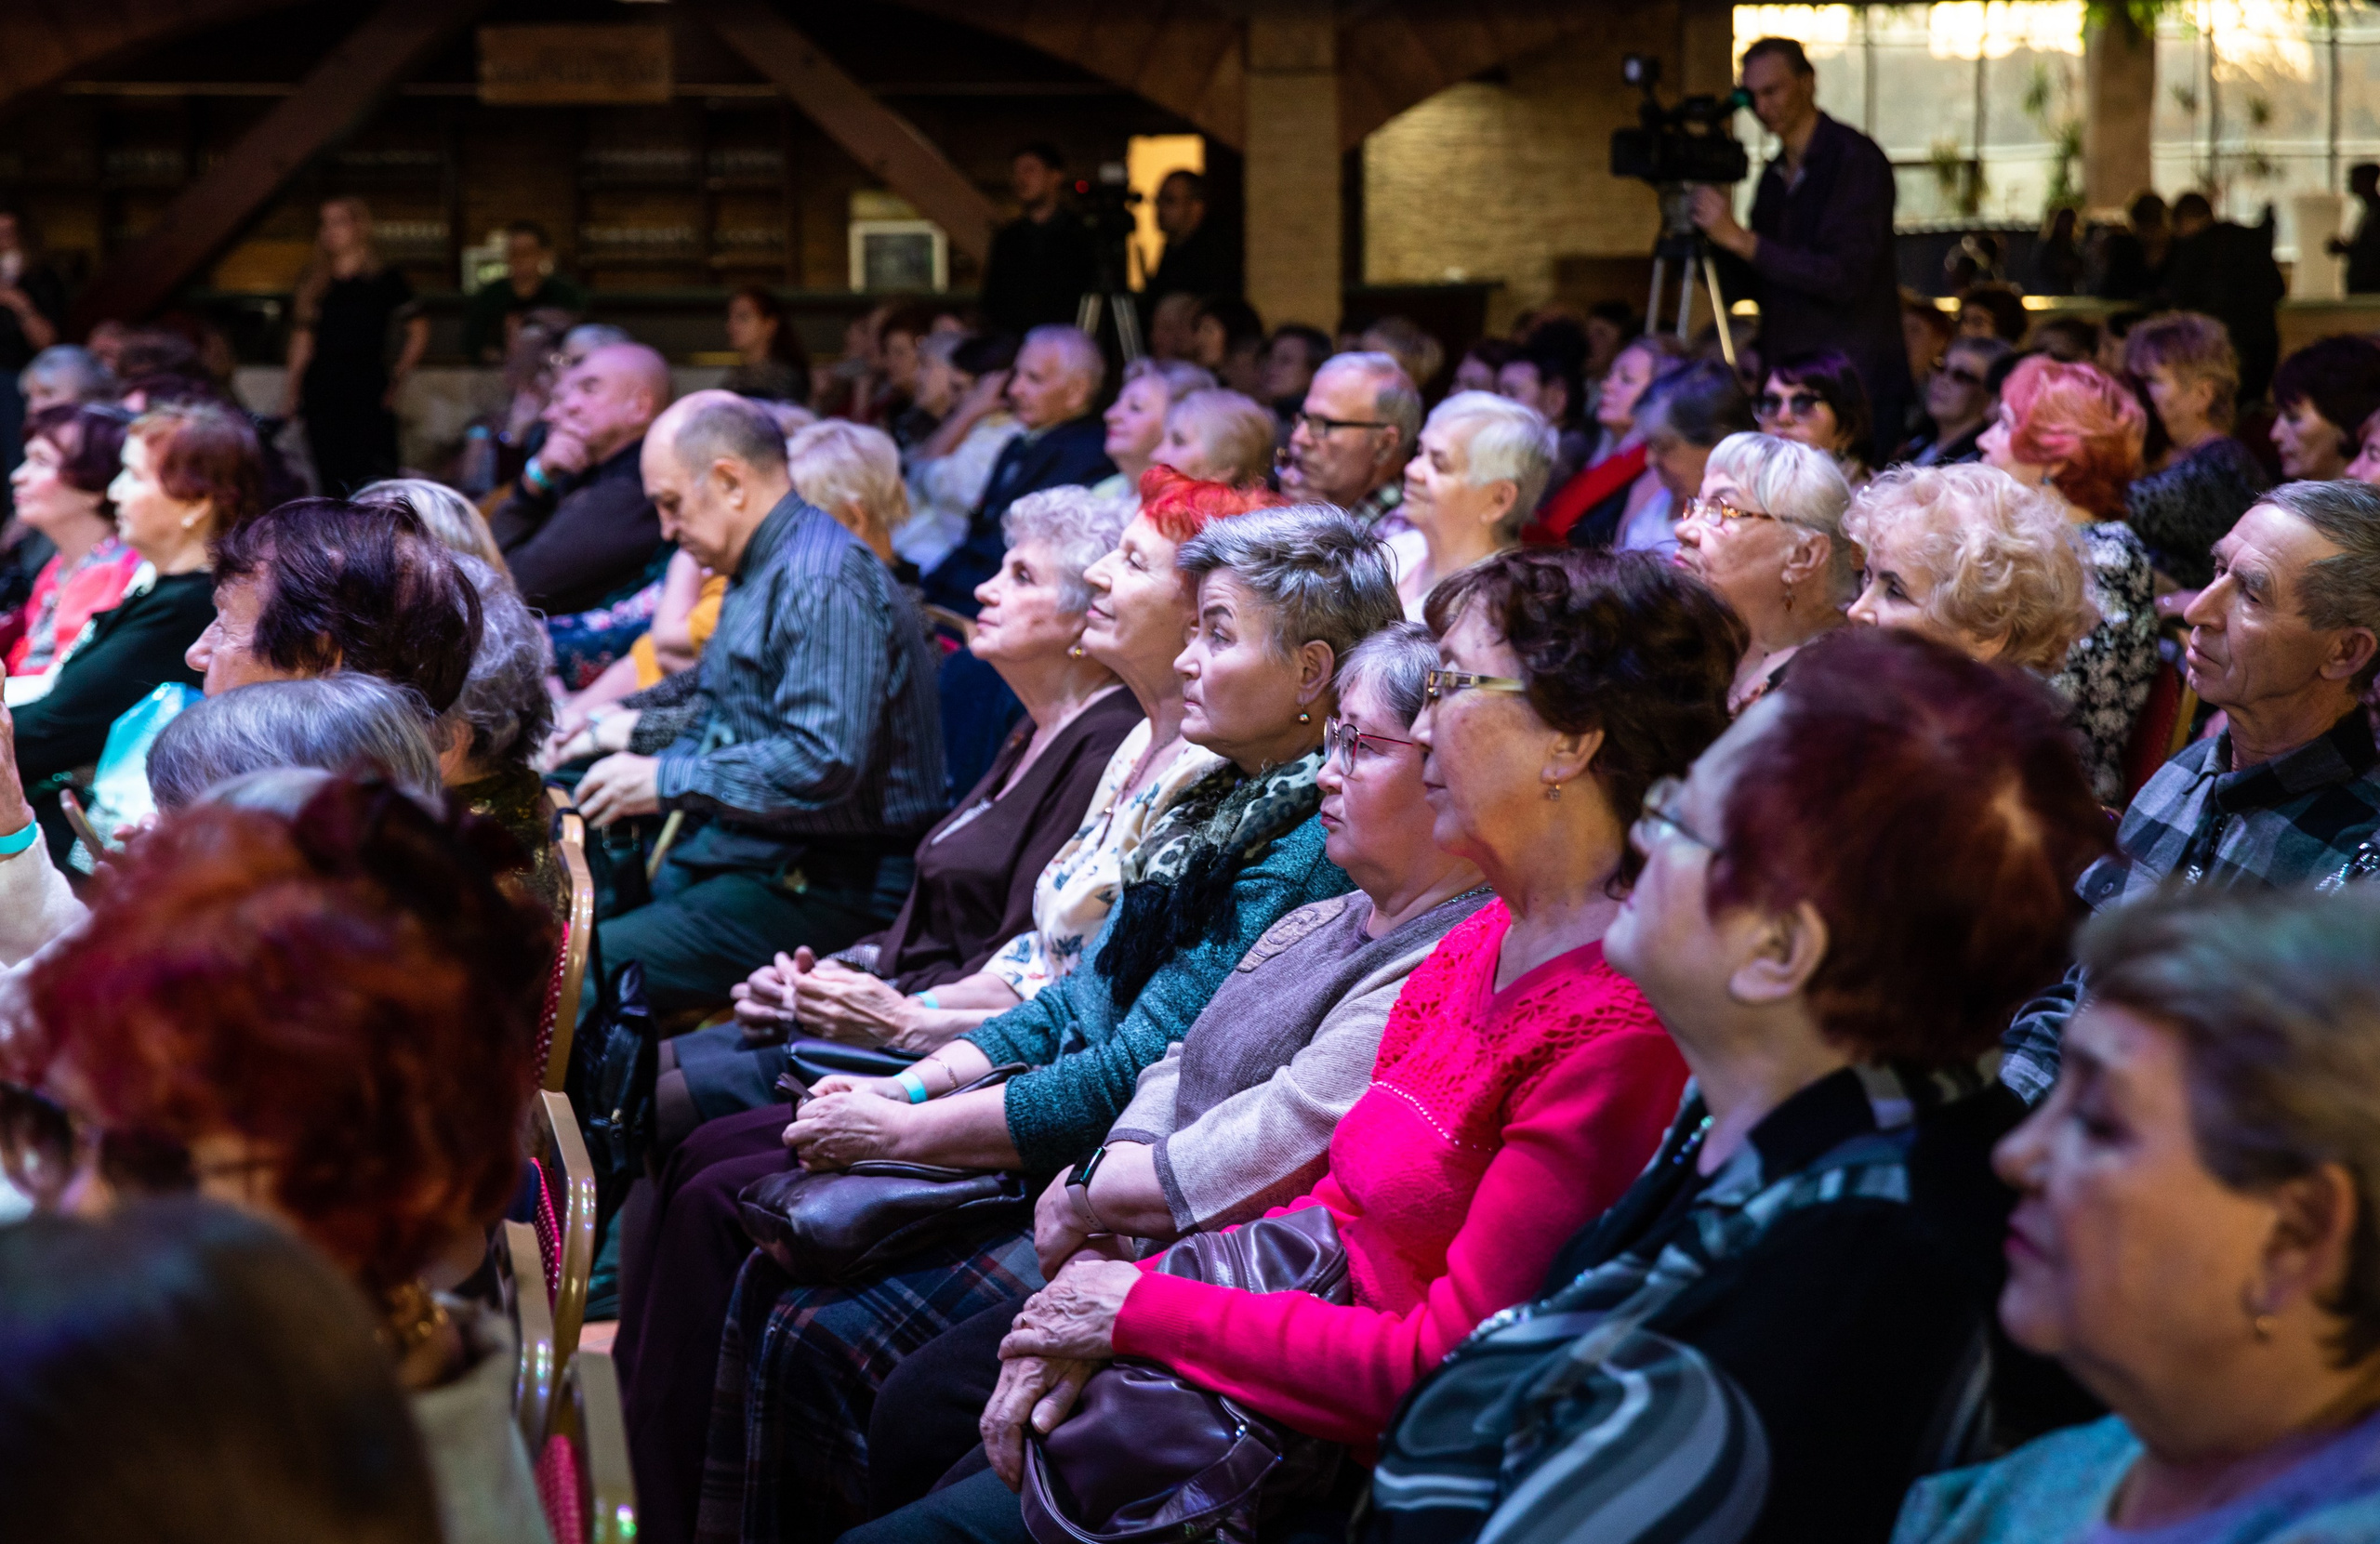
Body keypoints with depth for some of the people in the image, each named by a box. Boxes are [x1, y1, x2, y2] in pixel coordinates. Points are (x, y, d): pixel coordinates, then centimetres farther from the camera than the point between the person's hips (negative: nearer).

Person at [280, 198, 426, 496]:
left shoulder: (383, 280, 1)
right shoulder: (315, 280, 11)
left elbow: (419, 331, 6)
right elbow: (302, 338, 13)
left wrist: (398, 376, 1)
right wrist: (292, 389, 8)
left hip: (368, 385, -3)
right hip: (321, 389, 4)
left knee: (371, 482, -9)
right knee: (331, 480, 3)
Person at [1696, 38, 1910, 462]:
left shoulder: (1856, 159, -9)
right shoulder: (1775, 174, 15)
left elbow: (1844, 278, -19)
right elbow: (1754, 284, 18)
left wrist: (1739, 239, -20)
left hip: (1857, 384, -7)